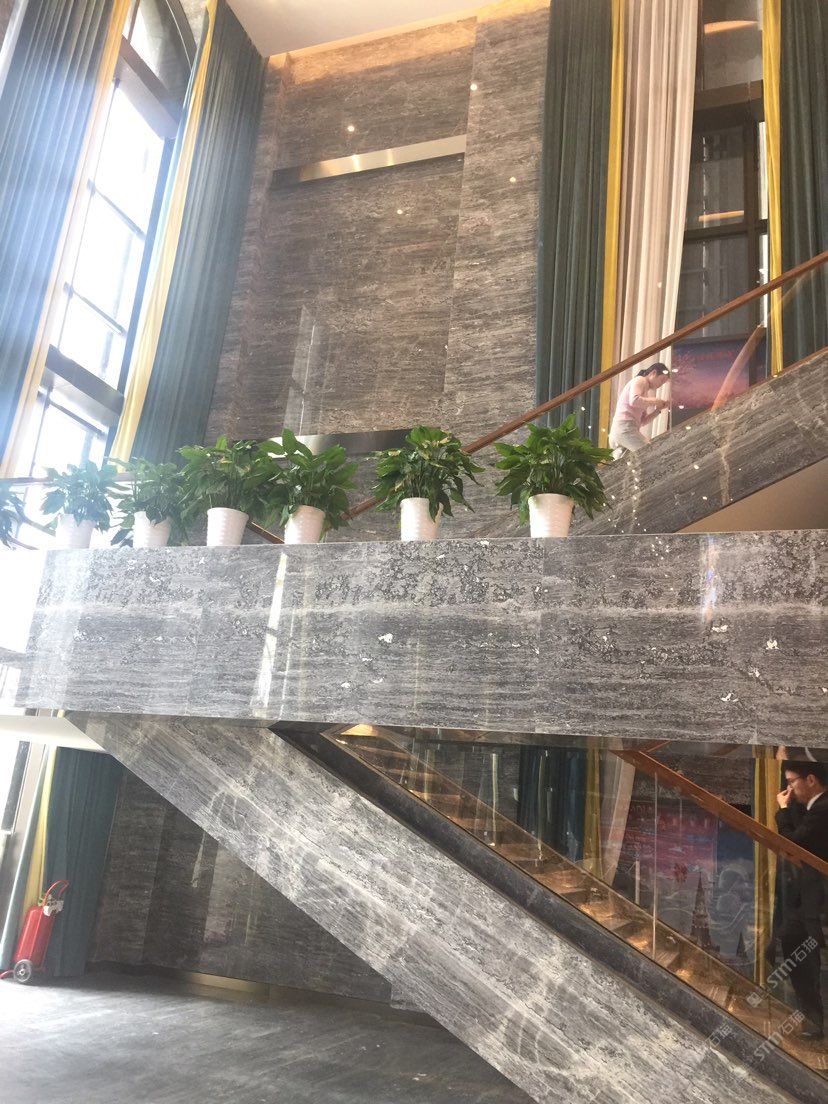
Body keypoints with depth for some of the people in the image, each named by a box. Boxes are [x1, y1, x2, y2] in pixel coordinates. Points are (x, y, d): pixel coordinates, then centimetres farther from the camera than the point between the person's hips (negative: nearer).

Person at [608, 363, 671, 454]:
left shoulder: (645, 391, 31)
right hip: (624, 427, -10)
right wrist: (654, 400, -4)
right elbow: (634, 401, -17)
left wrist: (658, 409, 15)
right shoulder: (640, 380, 5)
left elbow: (643, 421, 25)